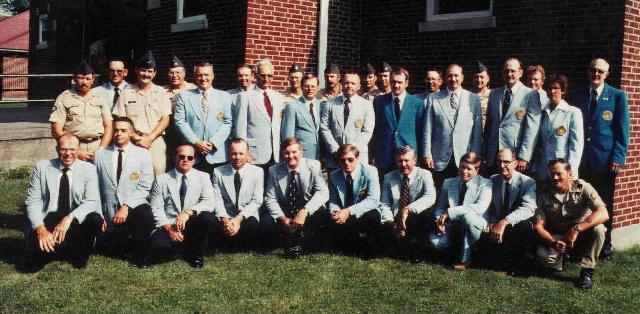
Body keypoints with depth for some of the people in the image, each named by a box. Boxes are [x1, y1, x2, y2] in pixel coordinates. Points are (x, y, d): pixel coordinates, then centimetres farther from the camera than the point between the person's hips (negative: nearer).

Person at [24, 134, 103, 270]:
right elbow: (32, 201, -4)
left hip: (76, 221, 1)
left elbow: (92, 201, -12)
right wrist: (40, 228, -21)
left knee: (95, 220, -30)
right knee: (34, 263, -23)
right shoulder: (42, 167, 0)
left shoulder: (88, 169, -1)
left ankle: (78, 257, -2)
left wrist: (69, 218, -29)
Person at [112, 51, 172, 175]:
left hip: (155, 141, 0)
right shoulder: (126, 93, 11)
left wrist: (150, 138, -8)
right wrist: (135, 138, -8)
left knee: (157, 173, -9)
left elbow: (165, 120, 5)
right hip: (132, 142, 0)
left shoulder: (161, 93, 11)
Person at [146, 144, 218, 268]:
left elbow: (209, 202, -8)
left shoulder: (203, 177, 7)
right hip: (168, 226, -2)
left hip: (192, 226, 2)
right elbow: (156, 209, 1)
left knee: (208, 218, -30)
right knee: (159, 246, -33)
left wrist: (188, 212, -23)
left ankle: (196, 255, -6)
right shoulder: (162, 179, 7)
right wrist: (169, 228, -14)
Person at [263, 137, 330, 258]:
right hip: (285, 213, 2)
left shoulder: (313, 166, -11)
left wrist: (304, 212, -35)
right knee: (267, 222, -26)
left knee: (320, 214, -33)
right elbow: (270, 199, -6)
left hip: (309, 212, -2)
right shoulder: (274, 170, -5)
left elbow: (323, 192, -21)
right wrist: (282, 218, -24)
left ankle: (302, 242, -8)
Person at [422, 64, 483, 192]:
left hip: (465, 159, 0)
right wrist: (427, 154, -1)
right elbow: (427, 130, 5)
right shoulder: (433, 98, 6)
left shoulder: (473, 99, 6)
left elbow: (477, 131, 6)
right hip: (439, 159, 0)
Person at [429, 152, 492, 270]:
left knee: (468, 216, -37)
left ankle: (465, 258, -17)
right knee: (435, 240, -26)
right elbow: (440, 207, 10)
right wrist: (440, 220, -15)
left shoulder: (485, 184, -8)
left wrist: (450, 212, -29)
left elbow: (480, 207, -25)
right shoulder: (448, 183, 6)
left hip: (476, 224, -3)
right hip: (453, 226, 3)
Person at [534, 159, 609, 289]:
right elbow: (539, 225, -10)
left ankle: (587, 271, -17)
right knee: (542, 255, -29)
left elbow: (603, 214, -31)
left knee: (598, 229, -33)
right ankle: (562, 255, 9)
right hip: (556, 236, 1)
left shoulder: (582, 187, -17)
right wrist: (553, 242, -29)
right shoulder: (544, 193, -10)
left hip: (582, 234, -1)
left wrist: (576, 229, -40)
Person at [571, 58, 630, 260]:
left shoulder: (618, 96, 0)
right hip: (581, 159, 2)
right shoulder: (579, 95, 10)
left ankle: (605, 246, 18)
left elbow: (623, 129, -1)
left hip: (605, 160, -2)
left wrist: (618, 158, -8)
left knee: (604, 205, 7)